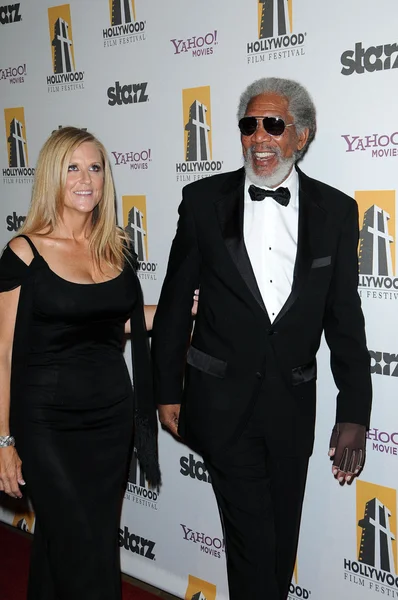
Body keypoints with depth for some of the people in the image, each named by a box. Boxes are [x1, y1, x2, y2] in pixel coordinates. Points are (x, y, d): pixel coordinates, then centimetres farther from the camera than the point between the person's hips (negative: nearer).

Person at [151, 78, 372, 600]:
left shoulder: (336, 211, 0)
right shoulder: (204, 200, -3)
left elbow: (345, 318, 1)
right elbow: (175, 301, 3)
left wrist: (354, 414, -1)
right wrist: (167, 389, 3)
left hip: (293, 401, 2)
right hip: (223, 399, -2)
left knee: (282, 538, 16)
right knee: (253, 536, 1)